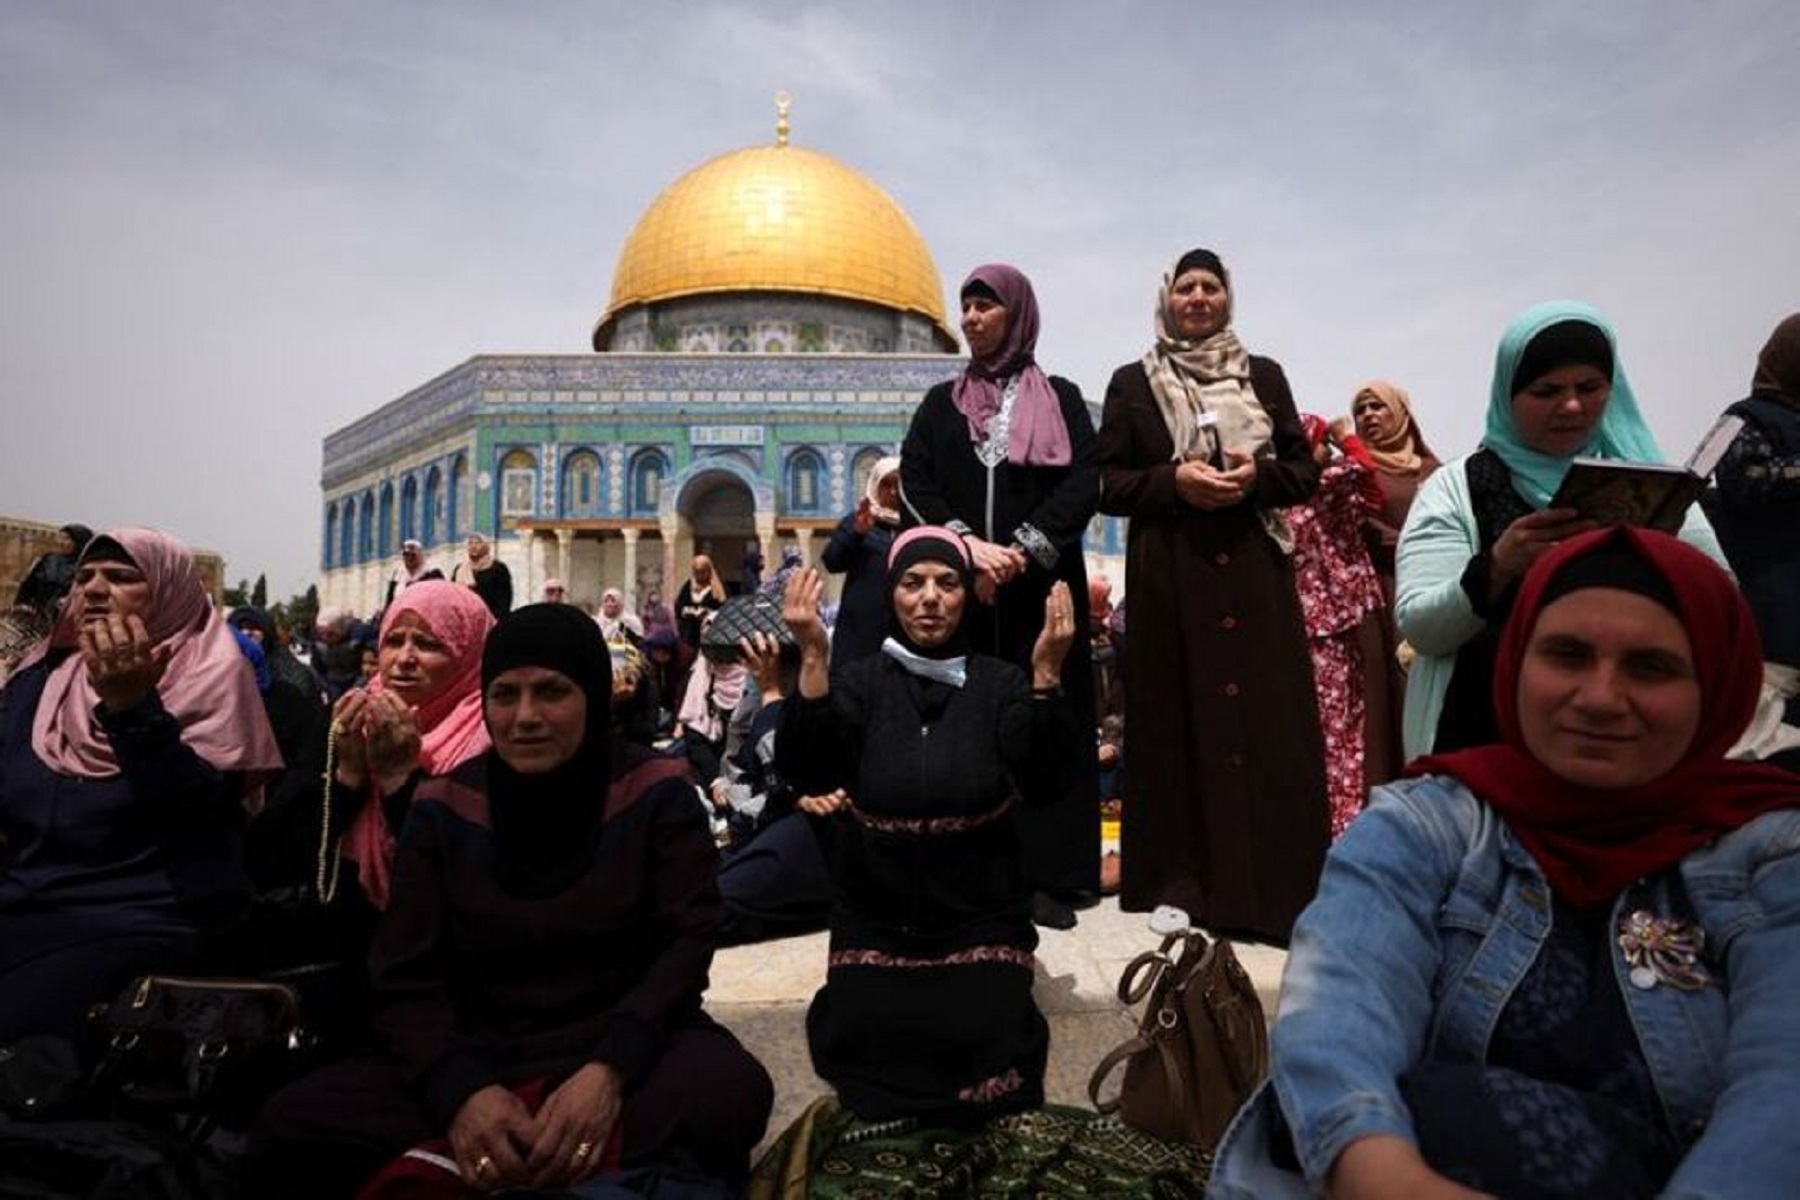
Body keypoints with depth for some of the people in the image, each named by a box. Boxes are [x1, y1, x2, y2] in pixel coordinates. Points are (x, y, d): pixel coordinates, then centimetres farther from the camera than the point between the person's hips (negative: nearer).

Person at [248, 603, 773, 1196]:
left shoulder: (655, 792, -1)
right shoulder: (444, 807, 4)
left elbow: (686, 942, -7)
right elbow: (405, 978, 0)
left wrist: (610, 1068, -26)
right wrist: (461, 1090, -21)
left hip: (626, 1050, -2)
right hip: (476, 1056, 3)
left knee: (730, 1090, -35)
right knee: (288, 1131, -22)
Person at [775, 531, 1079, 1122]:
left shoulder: (1000, 683, -2)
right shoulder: (861, 681, -2)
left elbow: (1046, 780, -19)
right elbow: (804, 774, -19)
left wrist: (1047, 675, -33)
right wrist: (813, 658, -32)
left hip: (980, 922, 0)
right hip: (875, 923, 1)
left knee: (983, 1054, -14)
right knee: (864, 1053, -10)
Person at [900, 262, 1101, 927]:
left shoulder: (1060, 397, 10)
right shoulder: (941, 402, 15)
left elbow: (1086, 480, -3)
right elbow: (913, 482, 3)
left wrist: (1024, 550, -16)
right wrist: (965, 545, -13)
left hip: (1043, 584, -1)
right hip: (958, 585, 2)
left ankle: (1048, 873, 3)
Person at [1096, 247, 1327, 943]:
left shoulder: (1265, 375, 12)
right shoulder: (1132, 383, 7)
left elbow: (1305, 472, 10)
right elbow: (1105, 483, 2)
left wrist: (1257, 476, -10)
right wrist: (1172, 481, -13)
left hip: (1255, 570, 2)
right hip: (1169, 573, -1)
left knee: (1267, 720, -1)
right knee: (1179, 722, -1)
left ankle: (1274, 888, 8)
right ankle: (1185, 884, 9)